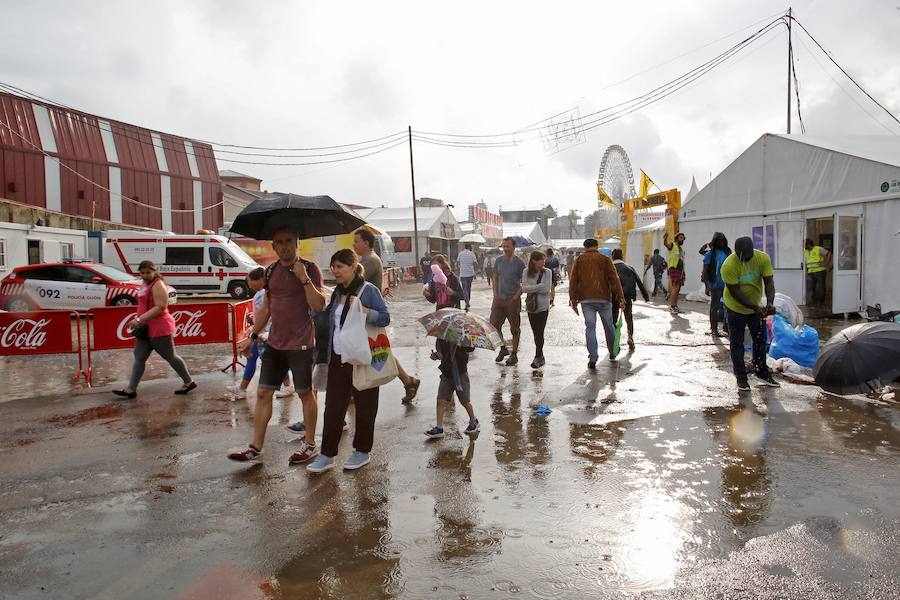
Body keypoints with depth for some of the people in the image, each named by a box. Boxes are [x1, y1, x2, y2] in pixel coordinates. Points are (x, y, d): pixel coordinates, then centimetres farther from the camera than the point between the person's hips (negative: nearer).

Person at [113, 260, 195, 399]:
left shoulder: (158, 285, -15)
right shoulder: (145, 285, 13)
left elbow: (160, 307, -25)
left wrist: (140, 319, -28)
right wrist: (138, 319, 12)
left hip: (159, 328, -9)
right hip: (146, 329, 9)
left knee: (170, 357, 2)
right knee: (139, 358, 8)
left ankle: (189, 382, 16)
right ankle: (131, 389, 13)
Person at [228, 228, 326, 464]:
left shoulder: (309, 268, -8)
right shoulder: (271, 271, 9)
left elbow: (318, 305, -17)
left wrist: (304, 279, -26)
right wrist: (253, 335, 17)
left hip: (301, 344, -6)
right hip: (274, 344, 6)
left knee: (305, 393, 6)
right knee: (263, 393, 7)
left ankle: (310, 444, 21)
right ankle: (256, 447, 17)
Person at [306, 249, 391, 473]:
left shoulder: (368, 290, -8)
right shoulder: (337, 293, 13)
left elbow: (385, 318, -14)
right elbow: (327, 318, 25)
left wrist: (363, 310, -26)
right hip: (337, 359, 6)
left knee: (364, 407, 7)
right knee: (333, 406, 6)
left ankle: (362, 451, 22)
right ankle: (327, 455, 13)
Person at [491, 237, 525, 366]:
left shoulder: (519, 263, -6)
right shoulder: (499, 260, 7)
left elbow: (523, 284, -4)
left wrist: (515, 298, -11)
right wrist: (495, 295, 6)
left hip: (513, 300, -4)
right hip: (499, 299, 5)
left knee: (514, 329, 4)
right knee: (494, 325, 5)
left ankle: (514, 354, 16)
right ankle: (503, 348, 26)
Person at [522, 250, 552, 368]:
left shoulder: (547, 272, -4)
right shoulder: (526, 272, 1)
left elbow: (547, 289, -12)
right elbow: (524, 288, -7)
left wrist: (532, 289, -10)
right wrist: (539, 286, -13)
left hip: (543, 306, -3)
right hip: (531, 306, 3)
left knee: (540, 333, -5)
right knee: (536, 333, 10)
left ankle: (538, 357, 2)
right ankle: (541, 357, 21)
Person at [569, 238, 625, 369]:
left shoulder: (579, 260, 7)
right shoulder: (605, 259, 4)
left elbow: (573, 281, 3)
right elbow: (614, 279, -3)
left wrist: (573, 299, 6)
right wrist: (621, 298, -4)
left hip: (586, 299, 0)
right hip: (604, 298, 0)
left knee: (590, 327, 1)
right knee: (609, 326, 16)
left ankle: (593, 358, -7)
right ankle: (612, 352, 30)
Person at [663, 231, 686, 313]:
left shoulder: (682, 249, 22)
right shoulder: (672, 245, 1)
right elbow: (665, 244, -23)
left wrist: (683, 273, 17)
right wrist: (665, 238, -45)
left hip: (680, 270, 8)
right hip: (674, 269, -8)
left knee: (678, 289, 8)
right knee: (675, 288, -16)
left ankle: (675, 306, 13)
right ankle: (671, 307, -16)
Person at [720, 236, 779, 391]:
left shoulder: (763, 258, -15)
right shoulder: (729, 265, -27)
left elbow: (769, 282, -15)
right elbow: (735, 293, -25)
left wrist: (770, 303, -32)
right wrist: (755, 308, -30)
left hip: (757, 307, 4)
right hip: (736, 309, -4)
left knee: (760, 340, 13)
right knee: (737, 344, 4)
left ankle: (762, 372, 29)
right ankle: (741, 378, 15)